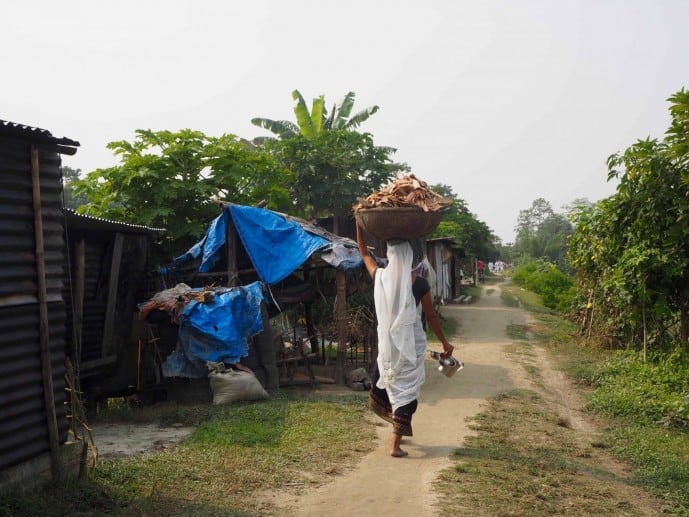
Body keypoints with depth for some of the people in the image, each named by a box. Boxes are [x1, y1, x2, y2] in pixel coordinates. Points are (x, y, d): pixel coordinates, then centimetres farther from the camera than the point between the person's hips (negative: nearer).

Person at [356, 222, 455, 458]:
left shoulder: (380, 277, -4)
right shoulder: (419, 282, -11)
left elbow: (364, 253, 14)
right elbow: (431, 317, -4)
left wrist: (360, 225, 18)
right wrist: (445, 343, 7)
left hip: (387, 342, 2)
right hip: (411, 343, -2)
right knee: (406, 389, 4)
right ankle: (396, 444, 4)